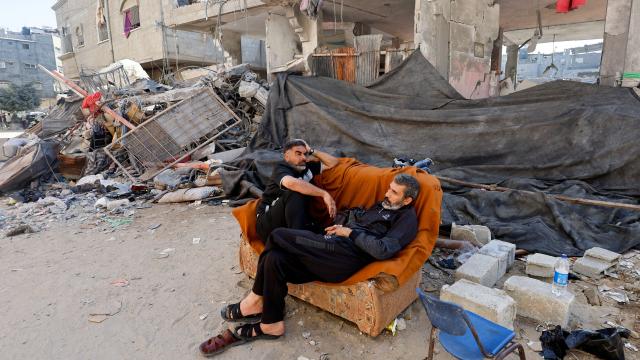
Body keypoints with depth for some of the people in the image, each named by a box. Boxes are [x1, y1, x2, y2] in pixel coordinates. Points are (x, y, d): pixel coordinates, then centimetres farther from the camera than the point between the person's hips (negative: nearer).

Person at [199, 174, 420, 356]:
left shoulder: (407, 217, 1)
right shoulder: (379, 207, 29)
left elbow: (383, 250, -15)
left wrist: (350, 232, -10)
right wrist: (339, 228, 9)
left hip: (345, 257, -9)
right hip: (332, 252, 9)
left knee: (279, 236, -17)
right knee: (275, 259, -12)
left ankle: (255, 301, 1)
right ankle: (271, 324, 2)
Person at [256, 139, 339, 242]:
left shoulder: (306, 168, 8)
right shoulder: (281, 169, -11)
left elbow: (333, 162, 15)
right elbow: (291, 183, -35)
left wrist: (312, 151, 3)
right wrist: (324, 194, -36)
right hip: (268, 224, -4)